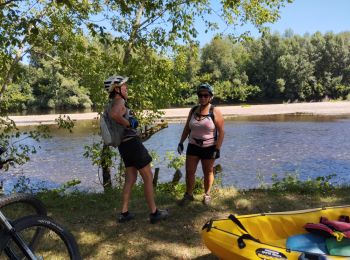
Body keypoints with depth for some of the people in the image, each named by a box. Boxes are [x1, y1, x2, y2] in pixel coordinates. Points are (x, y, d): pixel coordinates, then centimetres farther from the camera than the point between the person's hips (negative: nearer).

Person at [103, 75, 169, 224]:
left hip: (123, 145, 9)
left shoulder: (112, 104, 14)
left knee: (130, 179, 15)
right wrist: (128, 124, -23)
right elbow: (114, 114, -38)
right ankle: (154, 213, 9)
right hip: (132, 143, -9)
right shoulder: (119, 102, -15)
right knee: (148, 178, 2)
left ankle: (124, 213, 16)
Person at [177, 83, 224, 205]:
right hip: (193, 146, 4)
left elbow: (221, 132, -12)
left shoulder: (215, 112, -12)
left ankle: (207, 195, 28)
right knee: (189, 171, 4)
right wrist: (181, 142, 6)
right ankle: (188, 194, 19)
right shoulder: (193, 110, 2)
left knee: (208, 173, 10)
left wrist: (218, 149, -16)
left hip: (209, 148, -4)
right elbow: (187, 128, 11)